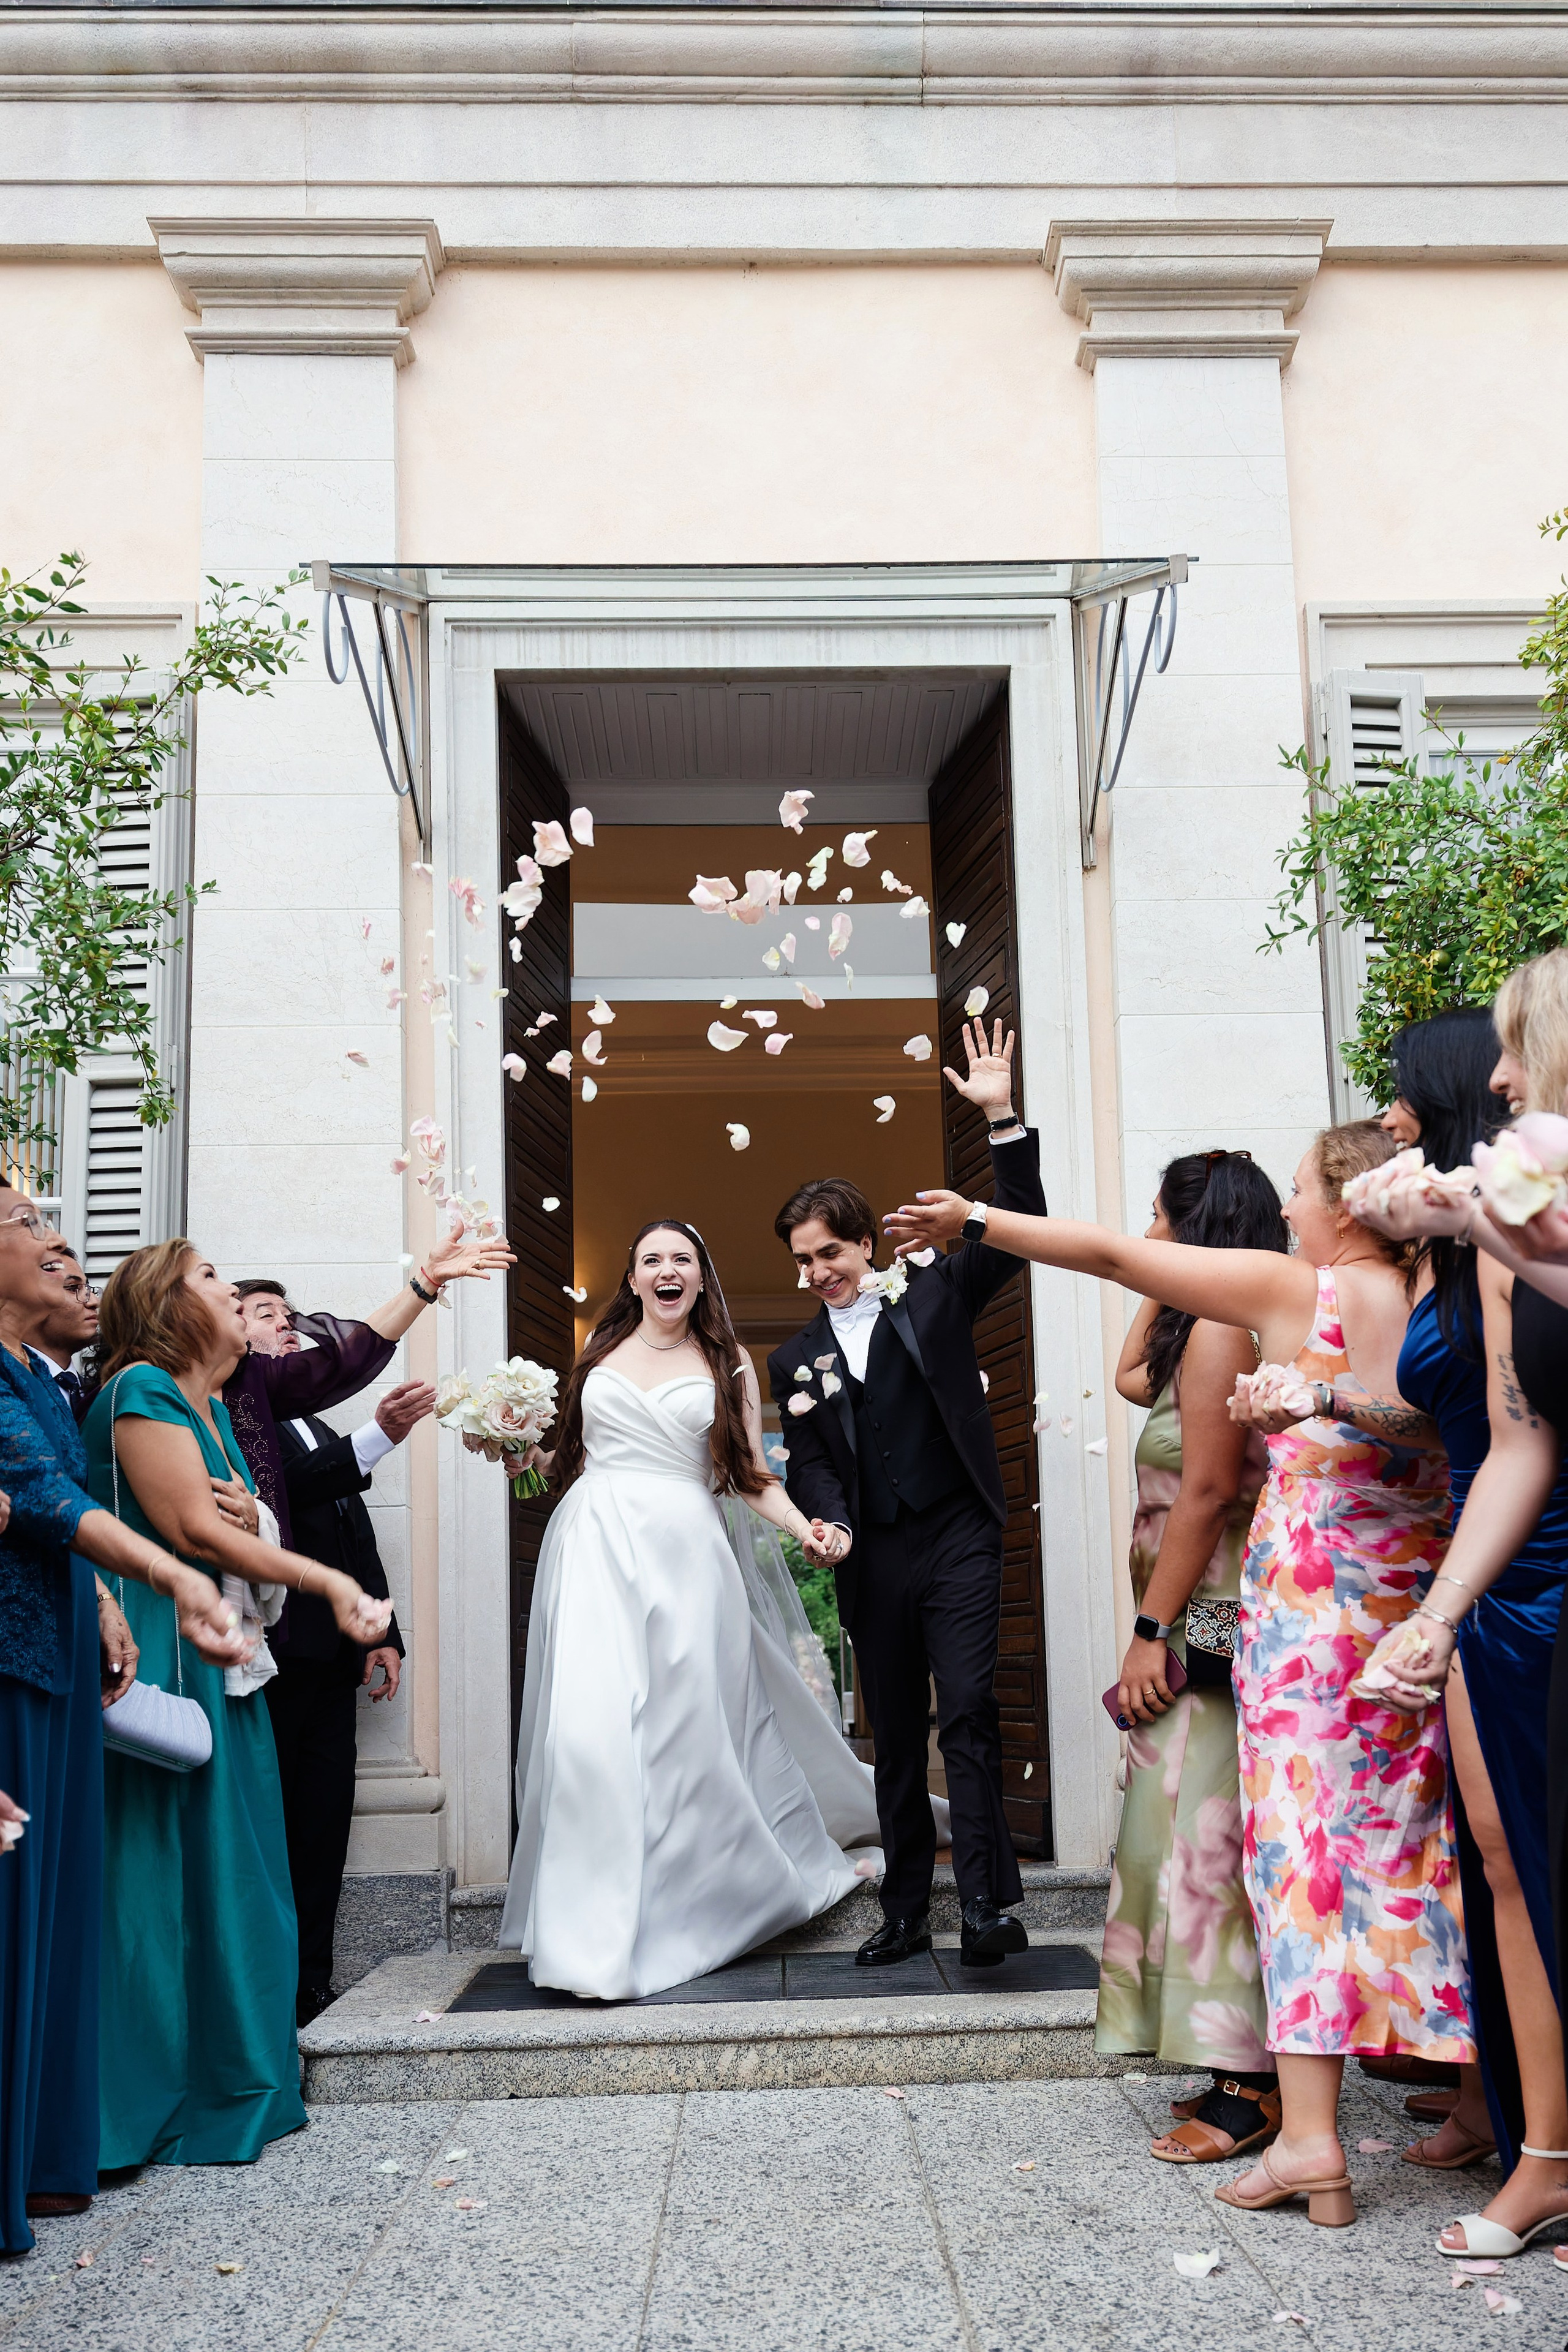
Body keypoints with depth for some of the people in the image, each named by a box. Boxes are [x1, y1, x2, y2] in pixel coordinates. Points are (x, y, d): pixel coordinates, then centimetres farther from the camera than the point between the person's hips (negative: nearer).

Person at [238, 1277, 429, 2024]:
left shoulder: (319, 1431, 25)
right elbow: (280, 1489, -19)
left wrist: (384, 1635, 16)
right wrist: (379, 1436, -26)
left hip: (330, 1655, 8)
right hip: (272, 1649, -8)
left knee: (325, 1822, 8)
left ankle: (309, 1985, 14)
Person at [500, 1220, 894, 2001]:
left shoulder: (728, 1366, 10)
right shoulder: (600, 1348, 14)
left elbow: (751, 1475, 6)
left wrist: (805, 1528, -9)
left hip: (682, 1554, -1)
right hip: (594, 1547, 1)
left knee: (693, 1727, -1)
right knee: (590, 1727, -8)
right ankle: (595, 1935, 1)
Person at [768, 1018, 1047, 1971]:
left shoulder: (936, 1295, 6)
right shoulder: (796, 1359, 12)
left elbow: (1019, 1227, -3)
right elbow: (812, 1464, 8)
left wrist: (1005, 1120, -14)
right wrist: (832, 1522, -14)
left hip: (957, 1540, -3)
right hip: (872, 1560, 3)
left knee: (968, 1714, -13)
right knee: (896, 1737, 9)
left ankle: (989, 1903, -12)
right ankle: (906, 1912, 18)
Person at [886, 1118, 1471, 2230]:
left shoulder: (1298, 1292, -9)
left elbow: (1112, 1255, -4)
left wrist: (973, 1217, 3)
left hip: (1311, 1594, -5)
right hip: (1420, 1605, 5)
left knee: (1307, 1839, -3)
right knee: (1414, 1846, 13)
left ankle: (1309, 2134, -5)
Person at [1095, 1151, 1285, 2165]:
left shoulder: (1218, 1326, -13)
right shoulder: (1208, 1330, 15)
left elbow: (1206, 1493, -18)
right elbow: (1133, 1378, 33)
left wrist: (1151, 1633, -17)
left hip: (1206, 1626, -10)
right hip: (1210, 1629, 10)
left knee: (1207, 1840, -6)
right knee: (1200, 1840, 12)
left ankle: (1248, 2087, 0)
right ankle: (1245, 2073, 18)